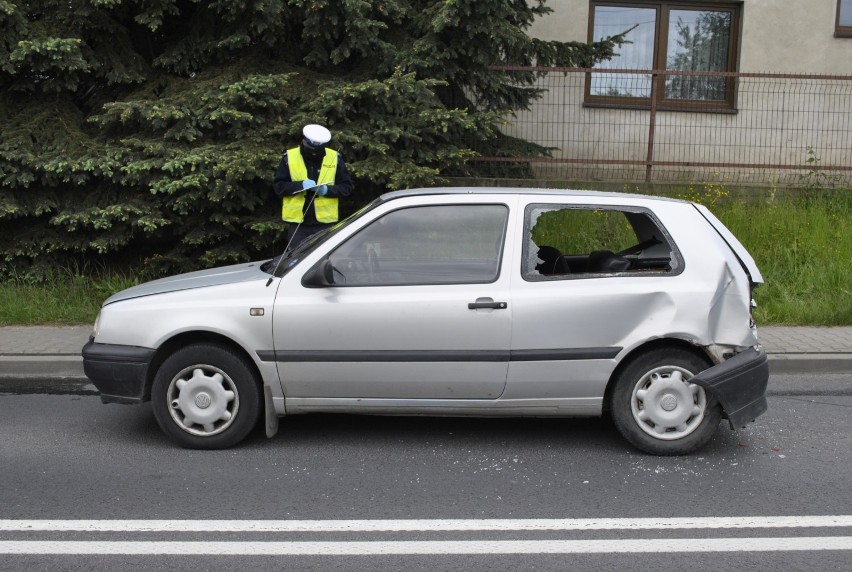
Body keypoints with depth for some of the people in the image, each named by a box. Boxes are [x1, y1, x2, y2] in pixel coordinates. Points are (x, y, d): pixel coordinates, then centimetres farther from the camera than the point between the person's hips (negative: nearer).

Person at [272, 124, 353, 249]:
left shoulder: (334, 158, 2)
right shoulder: (289, 157, 0)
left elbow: (346, 187, 3)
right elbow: (278, 186, -2)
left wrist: (327, 190, -15)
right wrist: (300, 185, -18)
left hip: (325, 222, 0)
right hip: (297, 222, 0)